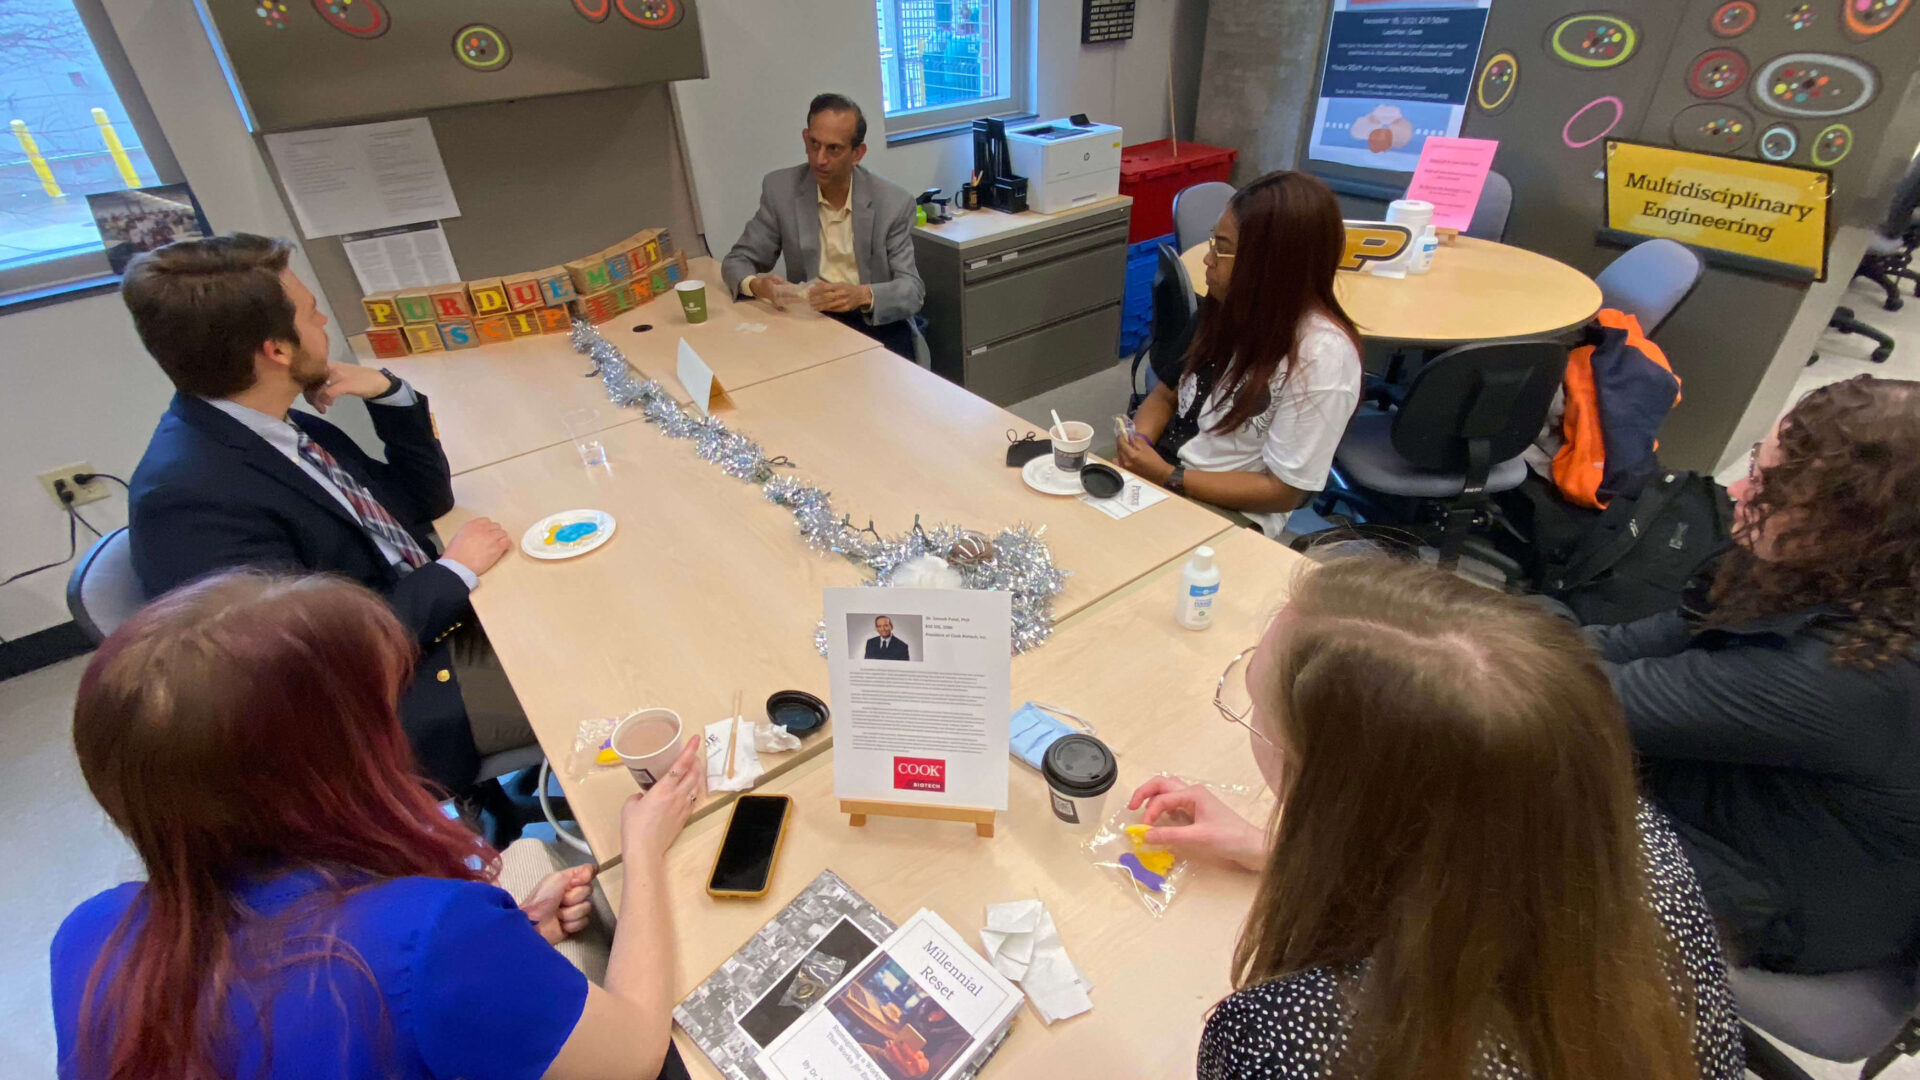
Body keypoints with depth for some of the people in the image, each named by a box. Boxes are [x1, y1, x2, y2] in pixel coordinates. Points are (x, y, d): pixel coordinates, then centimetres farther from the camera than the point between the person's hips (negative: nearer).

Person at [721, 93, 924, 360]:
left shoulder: (893, 203, -6)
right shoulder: (780, 189, -2)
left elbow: (913, 290, -9)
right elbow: (737, 261, 4)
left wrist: (864, 295, -31)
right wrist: (755, 284, -22)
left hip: (875, 324, -1)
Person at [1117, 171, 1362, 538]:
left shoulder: (1321, 355, -21)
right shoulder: (1232, 308, -1)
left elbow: (1283, 490, -17)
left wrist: (1167, 477, -20)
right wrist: (1137, 442, -11)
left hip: (1225, 511, -6)